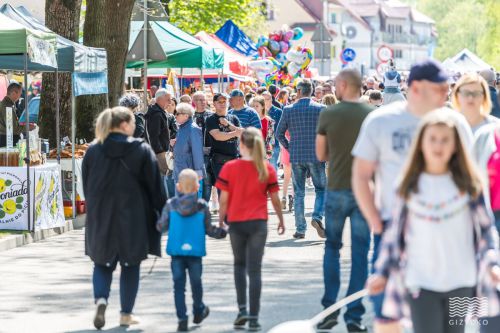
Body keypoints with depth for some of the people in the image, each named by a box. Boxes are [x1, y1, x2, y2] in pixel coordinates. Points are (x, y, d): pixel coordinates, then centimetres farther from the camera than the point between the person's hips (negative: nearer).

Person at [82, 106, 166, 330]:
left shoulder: (93, 150, 1)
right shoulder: (142, 150, -8)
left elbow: (86, 185, 8)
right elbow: (155, 185, -4)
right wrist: (163, 212, 5)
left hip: (100, 217, 2)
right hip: (133, 218, -2)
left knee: (103, 263, 13)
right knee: (130, 265, 11)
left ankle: (101, 298, -14)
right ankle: (126, 314, 11)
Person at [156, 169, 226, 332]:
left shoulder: (171, 205, -2)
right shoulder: (202, 206, -2)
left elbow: (162, 226, 0)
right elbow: (209, 229, 2)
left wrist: (157, 222, 22)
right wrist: (223, 232, 18)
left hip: (176, 252, 0)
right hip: (195, 252, 0)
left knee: (178, 285, 2)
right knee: (196, 282, 17)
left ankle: (182, 319, -4)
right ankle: (198, 312, 34)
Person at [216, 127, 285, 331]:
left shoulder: (229, 168, -6)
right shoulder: (267, 169, -3)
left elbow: (224, 199, -5)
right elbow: (275, 199, 2)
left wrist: (221, 219, 8)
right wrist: (281, 220, 16)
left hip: (236, 222, 0)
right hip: (258, 223, 0)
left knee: (239, 264, 19)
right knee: (254, 269, 2)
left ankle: (242, 309, 8)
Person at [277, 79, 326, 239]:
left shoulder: (288, 110, -1)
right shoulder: (321, 109, -3)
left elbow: (280, 134, 3)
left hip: (296, 157, 1)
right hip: (316, 156, -1)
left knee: (299, 193, 8)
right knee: (321, 189, 11)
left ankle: (300, 229, 7)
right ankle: (317, 217, -13)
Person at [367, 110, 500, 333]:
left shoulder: (468, 186, 1)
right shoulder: (410, 187, 1)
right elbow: (394, 232, 7)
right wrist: (383, 272, 3)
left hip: (460, 281, 1)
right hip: (420, 282, -1)